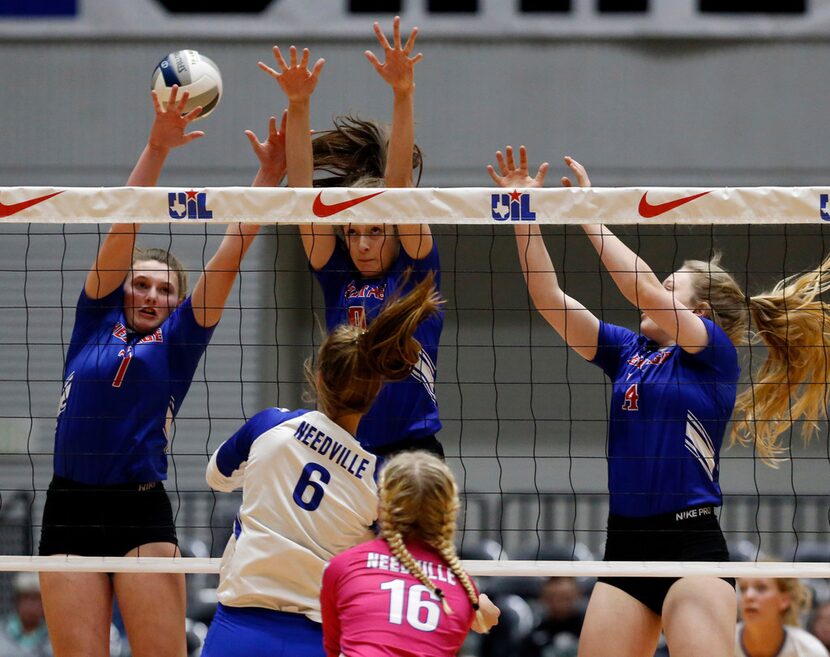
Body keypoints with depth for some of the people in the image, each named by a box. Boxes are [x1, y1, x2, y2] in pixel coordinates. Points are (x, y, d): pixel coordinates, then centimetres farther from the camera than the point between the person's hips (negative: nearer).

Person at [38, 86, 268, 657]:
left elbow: (231, 254, 3)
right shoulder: (97, 316, 13)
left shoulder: (180, 338, 10)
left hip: (143, 514, -1)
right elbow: (124, 224, 4)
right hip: (70, 509, 1)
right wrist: (157, 147, -5)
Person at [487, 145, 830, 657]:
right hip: (626, 543, 7)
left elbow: (646, 290, -15)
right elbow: (550, 298, 12)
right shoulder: (628, 351, 16)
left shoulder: (715, 354, -2)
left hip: (692, 544, -7)